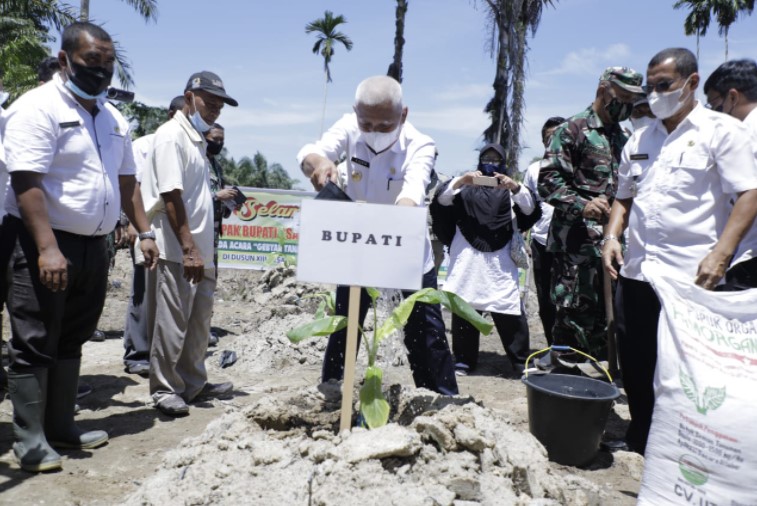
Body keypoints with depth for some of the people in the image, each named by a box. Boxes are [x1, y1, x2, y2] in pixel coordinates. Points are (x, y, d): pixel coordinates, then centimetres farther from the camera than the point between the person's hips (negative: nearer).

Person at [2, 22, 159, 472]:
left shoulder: (114, 118, 13)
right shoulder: (38, 108, -11)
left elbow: (126, 182, 18)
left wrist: (145, 233, 9)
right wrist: (48, 249, -27)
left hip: (94, 247, 8)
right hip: (44, 247, -7)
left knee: (71, 342, 15)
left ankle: (61, 425, 27)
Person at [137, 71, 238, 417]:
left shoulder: (197, 140, 17)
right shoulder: (172, 136, -10)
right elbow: (171, 196, -18)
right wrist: (188, 249, -21)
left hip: (199, 251, 9)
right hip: (177, 252, -9)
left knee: (198, 322, 15)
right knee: (171, 323, 0)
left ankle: (193, 384, 26)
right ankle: (164, 389, 13)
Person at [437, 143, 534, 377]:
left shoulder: (509, 186, 15)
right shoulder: (466, 184, 16)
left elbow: (529, 207, -1)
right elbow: (443, 199, 1)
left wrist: (515, 187, -20)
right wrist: (460, 180, -17)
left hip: (499, 257, -1)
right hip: (467, 256, 1)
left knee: (509, 310, -7)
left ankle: (521, 362, 0)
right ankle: (464, 359, 11)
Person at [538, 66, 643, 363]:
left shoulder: (623, 138, 21)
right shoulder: (573, 129, -3)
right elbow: (548, 179, -11)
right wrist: (582, 205, -24)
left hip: (613, 242, 7)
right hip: (578, 242, -7)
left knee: (607, 313, 13)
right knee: (574, 314, -5)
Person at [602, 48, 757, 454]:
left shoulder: (722, 130, -1)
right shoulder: (640, 140, 17)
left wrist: (721, 254, -19)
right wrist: (612, 236, 5)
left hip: (691, 276, -6)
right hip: (636, 271, 6)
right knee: (635, 366, 12)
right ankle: (642, 445, 31)